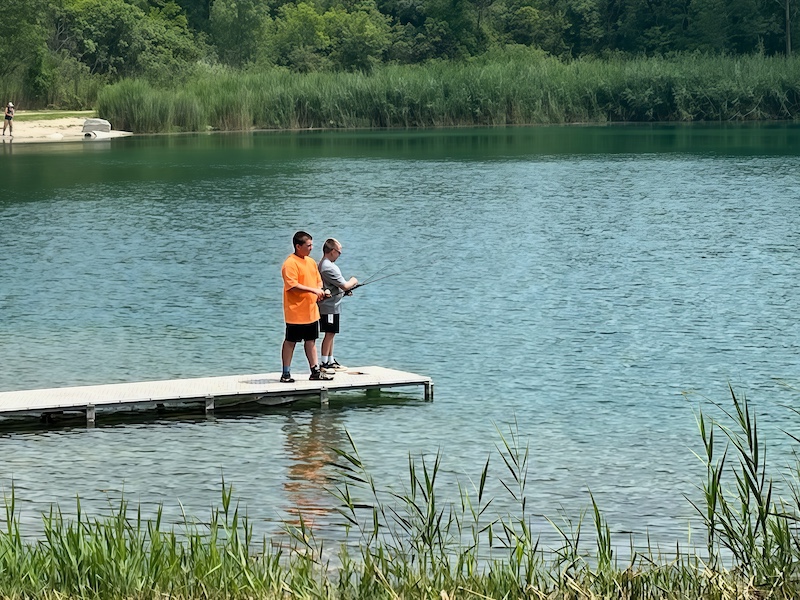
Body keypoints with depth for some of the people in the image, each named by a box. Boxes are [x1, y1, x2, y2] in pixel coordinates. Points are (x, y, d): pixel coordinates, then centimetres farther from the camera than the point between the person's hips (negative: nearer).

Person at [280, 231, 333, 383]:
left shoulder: (311, 261, 13)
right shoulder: (290, 263, -14)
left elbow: (318, 281, 22)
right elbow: (292, 285, -23)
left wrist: (320, 292, 0)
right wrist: (313, 290, -25)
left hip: (311, 311, 8)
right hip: (296, 312, -8)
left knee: (311, 341, 12)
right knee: (290, 341, 1)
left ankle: (315, 371, 18)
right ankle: (286, 374, 6)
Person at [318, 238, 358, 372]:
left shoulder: (321, 265, 12)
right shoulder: (329, 267, -21)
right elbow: (345, 286, -20)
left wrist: (345, 290, 14)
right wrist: (353, 281, 0)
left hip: (326, 305, 10)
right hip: (330, 307, -10)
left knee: (330, 334, 15)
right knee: (329, 334, -5)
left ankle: (331, 361, 22)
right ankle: (325, 363, -1)